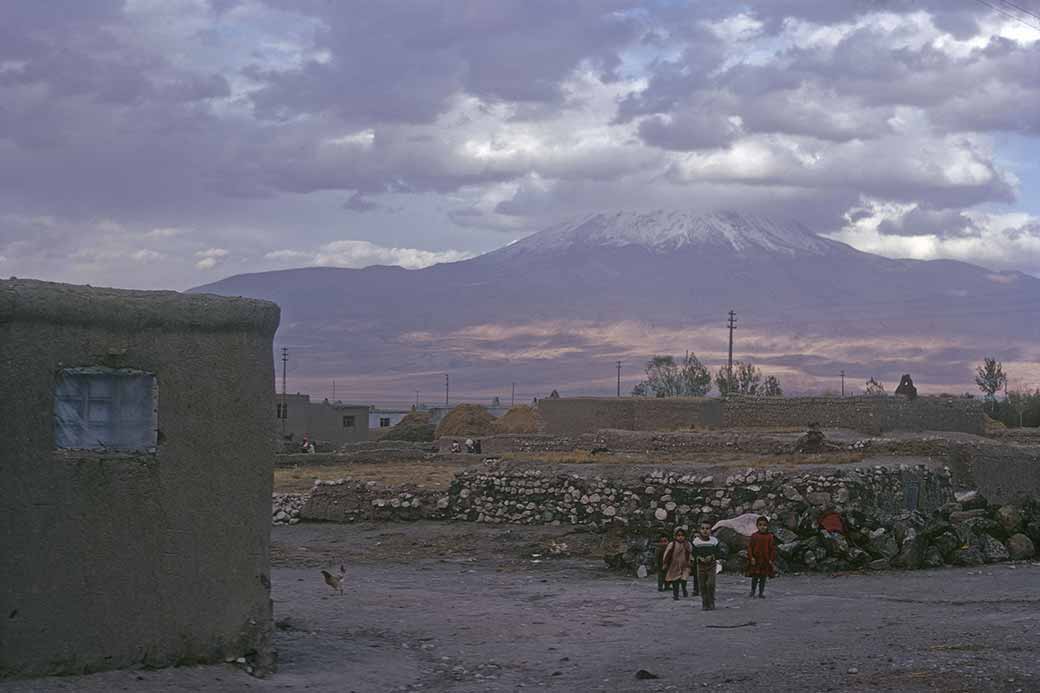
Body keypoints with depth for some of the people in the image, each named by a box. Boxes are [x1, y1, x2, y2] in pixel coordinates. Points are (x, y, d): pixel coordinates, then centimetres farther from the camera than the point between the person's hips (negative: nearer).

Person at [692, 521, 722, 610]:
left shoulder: (714, 541, -2)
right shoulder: (696, 541, -1)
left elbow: (719, 552, -1)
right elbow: (693, 553, 2)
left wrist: (712, 556, -18)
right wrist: (699, 558, -17)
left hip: (711, 565, -1)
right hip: (700, 565, 1)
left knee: (710, 584, -12)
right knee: (702, 585, 2)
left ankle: (711, 603, 2)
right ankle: (704, 604, 12)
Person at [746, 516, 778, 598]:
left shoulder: (770, 537, -2)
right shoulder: (754, 536, -1)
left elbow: (773, 549, 0)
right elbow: (750, 547, 1)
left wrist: (772, 560, -5)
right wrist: (751, 558, -8)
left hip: (766, 561, 0)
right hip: (755, 561, 0)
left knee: (763, 578, 7)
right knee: (755, 577, 4)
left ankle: (761, 593, 16)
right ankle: (752, 592, 18)